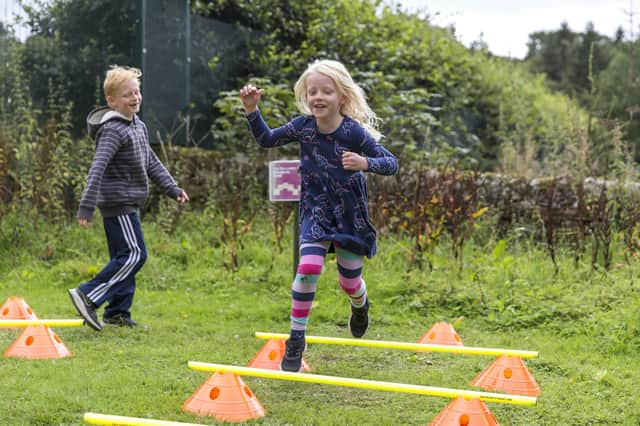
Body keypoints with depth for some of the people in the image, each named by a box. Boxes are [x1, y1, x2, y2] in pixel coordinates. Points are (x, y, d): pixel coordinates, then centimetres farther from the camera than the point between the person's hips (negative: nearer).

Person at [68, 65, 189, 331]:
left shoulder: (138, 126, 13)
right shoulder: (113, 130, -18)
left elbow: (151, 162, 24)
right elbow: (97, 168, -26)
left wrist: (172, 189, 20)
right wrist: (86, 207, -32)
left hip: (127, 204, 10)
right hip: (118, 203, -10)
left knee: (123, 258, 11)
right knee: (134, 254, -14)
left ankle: (117, 312, 16)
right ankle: (88, 296, -16)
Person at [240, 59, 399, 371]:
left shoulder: (355, 132, -18)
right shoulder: (303, 126, -9)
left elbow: (392, 164, -15)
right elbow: (266, 140, 5)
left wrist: (365, 163, -35)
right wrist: (252, 111, -10)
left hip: (350, 213, -1)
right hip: (315, 210, 1)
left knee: (349, 281, 10)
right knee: (308, 269, -20)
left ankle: (360, 306, 49)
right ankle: (296, 340, -7)